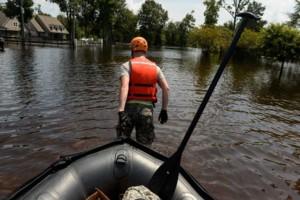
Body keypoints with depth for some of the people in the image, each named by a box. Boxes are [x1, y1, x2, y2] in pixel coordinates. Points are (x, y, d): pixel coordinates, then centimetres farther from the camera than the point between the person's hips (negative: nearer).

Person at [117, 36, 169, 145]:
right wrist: (164, 110, 10)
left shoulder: (127, 65, -1)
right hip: (147, 109, 2)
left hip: (130, 107, -2)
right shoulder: (155, 67, 9)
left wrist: (121, 110, -23)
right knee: (145, 144, 13)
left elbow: (124, 86, -17)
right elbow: (166, 88, 4)